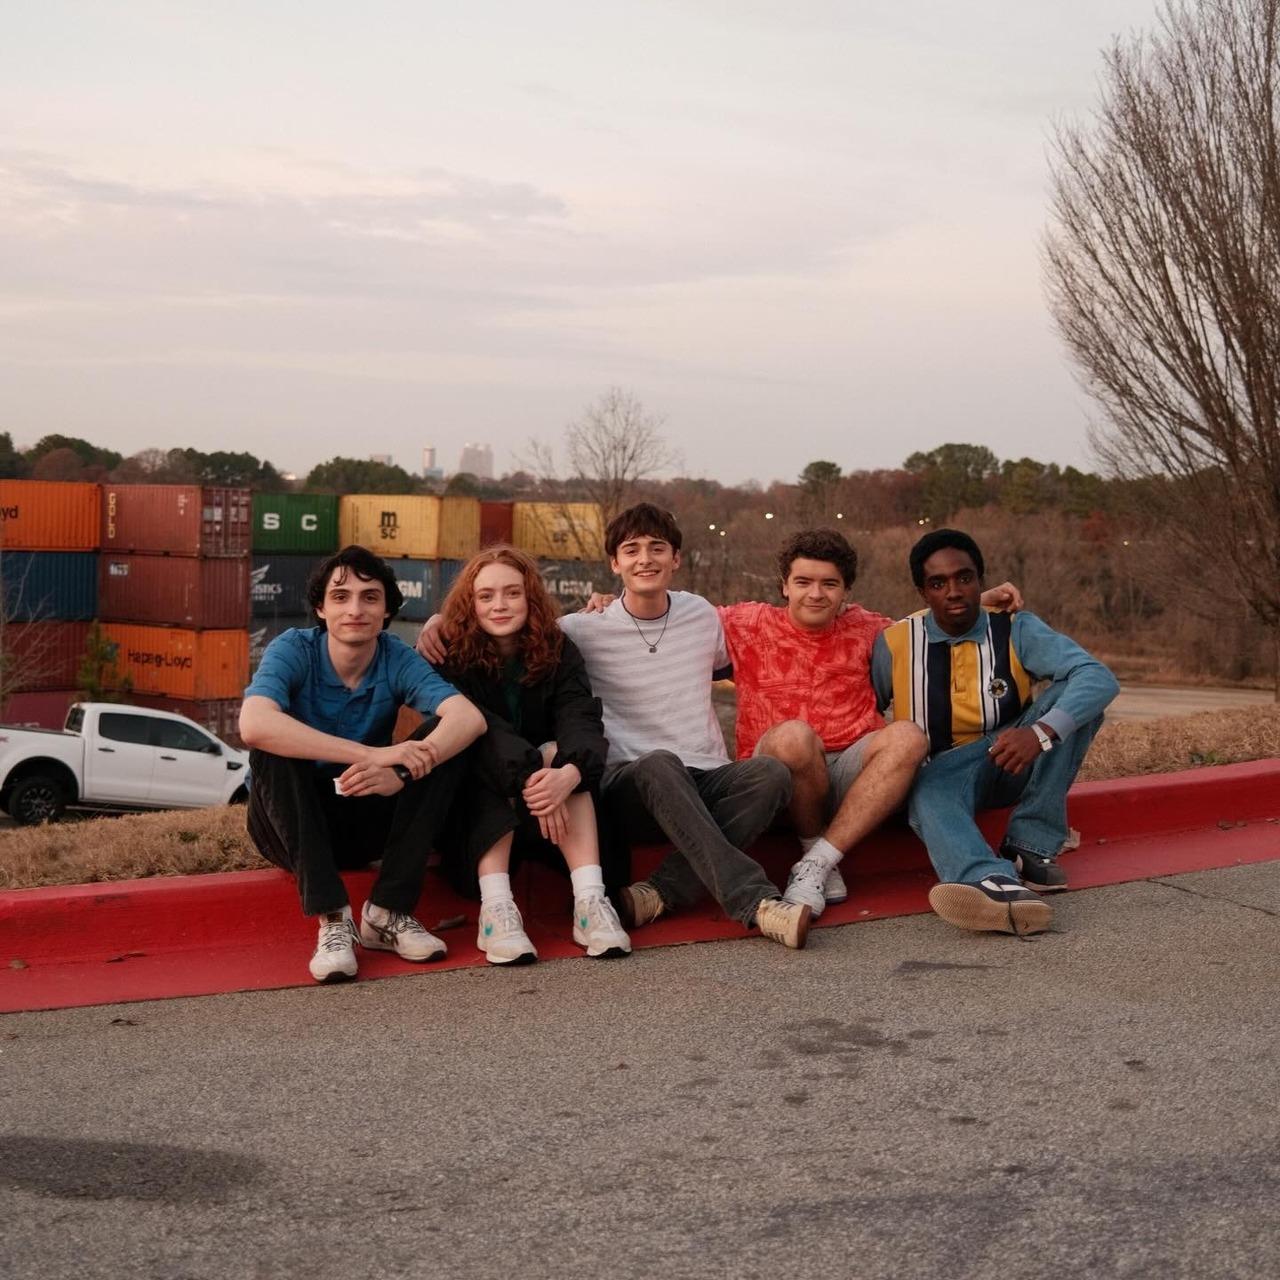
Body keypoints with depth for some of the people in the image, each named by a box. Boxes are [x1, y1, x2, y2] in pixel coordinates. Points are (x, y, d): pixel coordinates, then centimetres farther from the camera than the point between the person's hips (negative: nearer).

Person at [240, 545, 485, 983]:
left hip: (367, 824, 3)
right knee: (273, 749, -31)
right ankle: (332, 918, -32)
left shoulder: (397, 659, -9)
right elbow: (253, 725, -37)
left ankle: (388, 912, -20)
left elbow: (470, 718, -25)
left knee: (442, 738, -19)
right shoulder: (293, 650, -16)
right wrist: (370, 755, -43)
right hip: (291, 825, -2)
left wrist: (402, 772, -44)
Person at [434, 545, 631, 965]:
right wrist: (529, 777, -44)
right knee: (490, 752, -29)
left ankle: (590, 900, -38)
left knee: (564, 756, -25)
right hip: (473, 808, -2)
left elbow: (582, 721, -20)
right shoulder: (451, 655, -11)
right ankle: (496, 908, -45)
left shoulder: (558, 651, -4)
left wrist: (569, 773, -43)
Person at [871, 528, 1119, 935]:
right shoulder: (893, 645, -1)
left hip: (1013, 761, 1)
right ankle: (992, 882, -70)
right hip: (940, 772, -1)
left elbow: (1100, 678, -18)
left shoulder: (1016, 631, -5)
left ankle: (1031, 843, -23)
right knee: (929, 791, -38)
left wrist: (1041, 731, -37)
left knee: (1070, 694, -22)